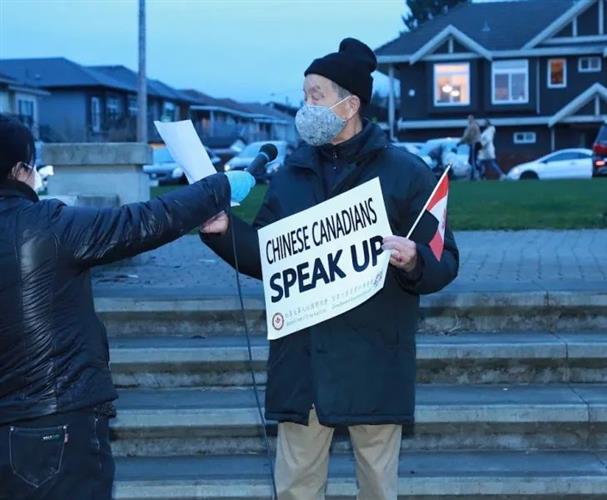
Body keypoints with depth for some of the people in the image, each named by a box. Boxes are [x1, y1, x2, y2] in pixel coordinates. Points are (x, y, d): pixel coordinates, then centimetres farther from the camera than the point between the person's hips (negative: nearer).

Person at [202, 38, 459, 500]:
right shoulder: (291, 174, 9)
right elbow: (265, 258, 8)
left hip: (375, 362, -3)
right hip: (302, 361, 4)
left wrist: (414, 261, -26)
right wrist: (223, 228, -8)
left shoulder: (405, 172, -3)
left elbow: (445, 262, -5)